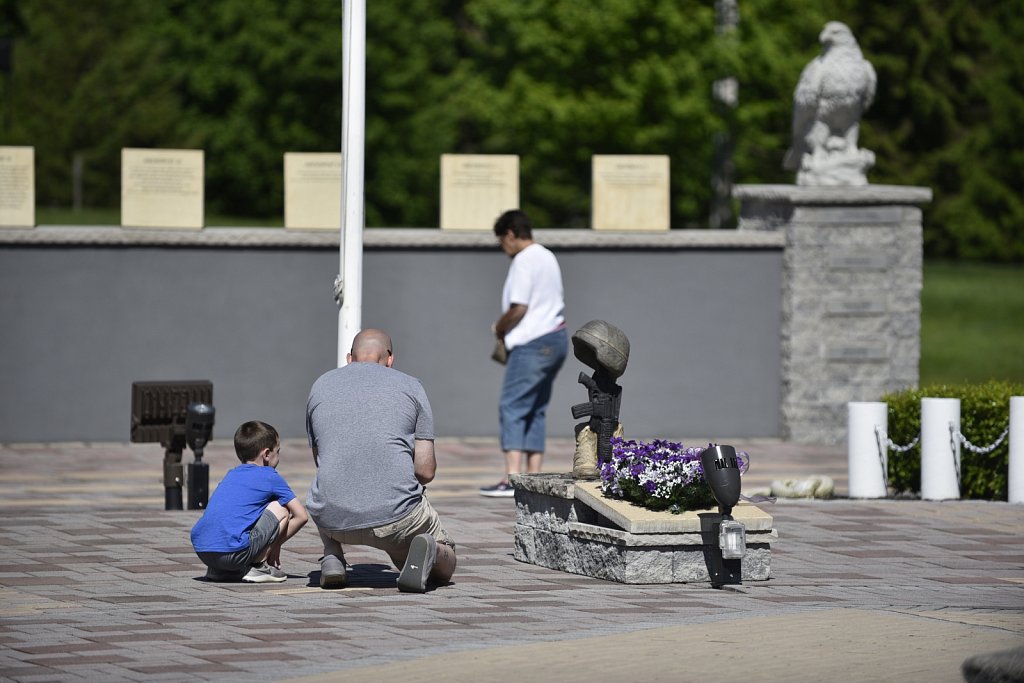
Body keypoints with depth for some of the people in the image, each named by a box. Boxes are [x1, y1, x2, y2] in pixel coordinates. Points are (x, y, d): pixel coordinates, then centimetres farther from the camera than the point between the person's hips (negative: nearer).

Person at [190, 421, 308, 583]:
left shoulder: (231, 474, 27)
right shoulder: (271, 477, 9)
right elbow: (301, 516, 9)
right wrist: (276, 543, 21)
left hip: (201, 551, 7)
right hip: (232, 550, -7)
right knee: (282, 509, 9)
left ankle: (218, 570, 18)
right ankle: (258, 566, 5)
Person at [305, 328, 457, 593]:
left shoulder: (320, 386, 15)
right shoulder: (410, 386, 8)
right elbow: (426, 471, 4)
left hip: (333, 520, 2)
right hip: (396, 517, -2)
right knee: (444, 567, 27)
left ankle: (332, 557, 11)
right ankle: (426, 552, -9)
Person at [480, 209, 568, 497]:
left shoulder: (523, 261, -12)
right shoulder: (547, 257, 17)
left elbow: (518, 308, -18)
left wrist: (499, 329, -1)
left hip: (532, 343, -10)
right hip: (555, 339, 10)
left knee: (512, 407, -9)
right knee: (536, 411, 12)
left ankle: (511, 478, -16)